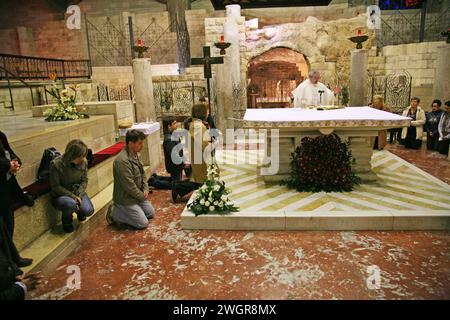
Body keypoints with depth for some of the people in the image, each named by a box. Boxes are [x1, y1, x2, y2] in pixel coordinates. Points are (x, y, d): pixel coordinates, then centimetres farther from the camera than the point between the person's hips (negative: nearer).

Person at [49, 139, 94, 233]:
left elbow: (84, 181, -2)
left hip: (77, 192, 4)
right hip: (60, 195, -3)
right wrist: (73, 196, -22)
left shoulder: (83, 162, -11)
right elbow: (55, 186, -17)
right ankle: (66, 222, 0)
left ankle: (79, 211, 21)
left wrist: (79, 195, -17)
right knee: (71, 204, -36)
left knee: (89, 211, -20)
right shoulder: (56, 164, -23)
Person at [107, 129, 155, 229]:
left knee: (151, 213, 17)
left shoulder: (136, 154, 2)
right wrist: (142, 196, -13)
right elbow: (129, 186, -27)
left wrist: (146, 189, -1)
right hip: (126, 198, -9)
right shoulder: (122, 160, -28)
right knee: (143, 223, -7)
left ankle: (125, 211, 23)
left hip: (138, 194, 9)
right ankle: (114, 213, 5)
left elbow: (142, 173, 13)